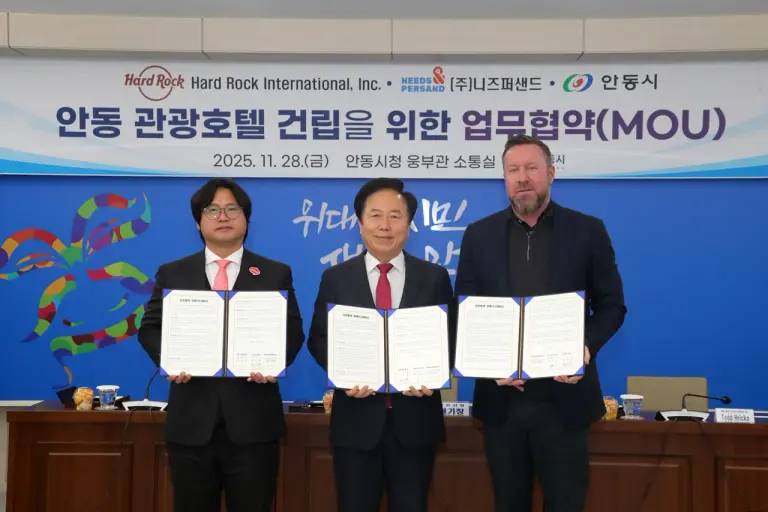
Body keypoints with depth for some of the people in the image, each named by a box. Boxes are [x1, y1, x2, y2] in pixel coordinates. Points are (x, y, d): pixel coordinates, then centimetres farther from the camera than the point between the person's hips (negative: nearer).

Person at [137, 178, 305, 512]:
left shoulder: (276, 274, 8)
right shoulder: (172, 273, 11)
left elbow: (293, 332, 3)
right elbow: (150, 328, 9)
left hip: (253, 422, -1)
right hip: (191, 422, 1)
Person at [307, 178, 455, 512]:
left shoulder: (434, 277, 4)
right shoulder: (335, 278, 4)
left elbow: (450, 338, 4)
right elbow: (318, 339, 3)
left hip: (415, 419, 0)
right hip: (356, 419, 0)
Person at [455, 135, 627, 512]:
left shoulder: (588, 231, 1)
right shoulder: (479, 235, 5)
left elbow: (611, 306, 3)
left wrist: (587, 347, -16)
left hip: (565, 398, -1)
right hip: (501, 398, 2)